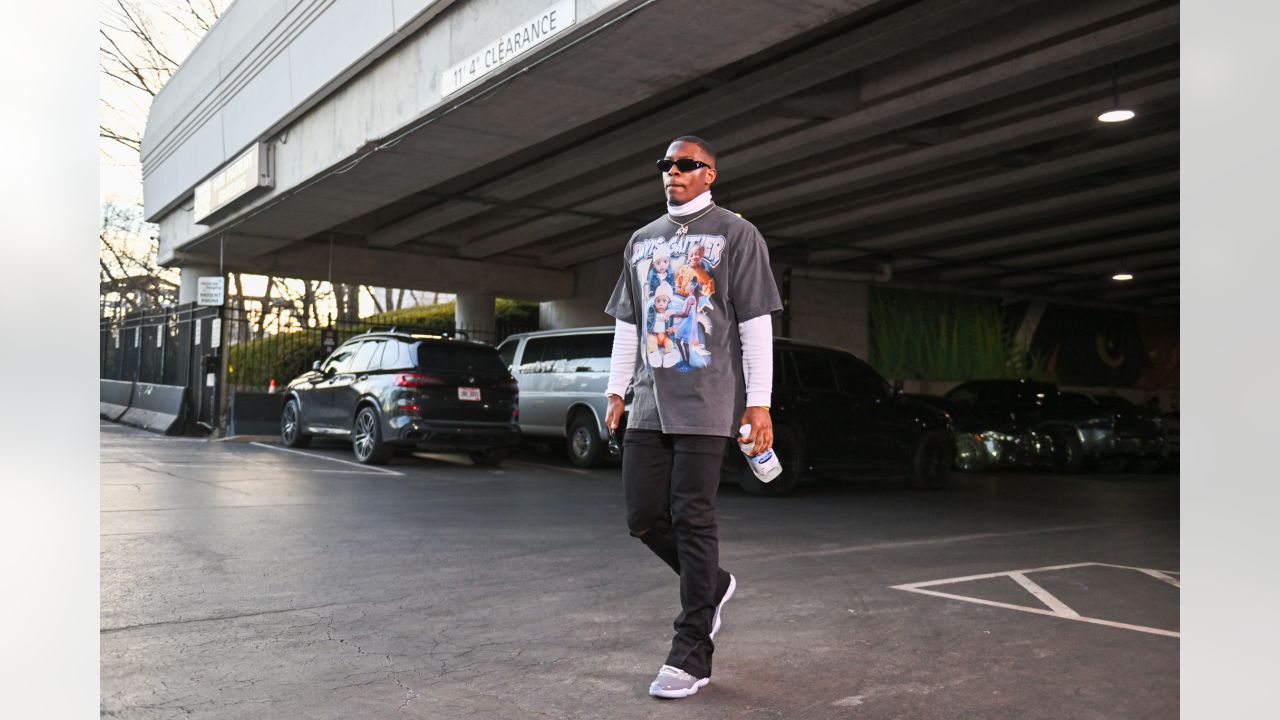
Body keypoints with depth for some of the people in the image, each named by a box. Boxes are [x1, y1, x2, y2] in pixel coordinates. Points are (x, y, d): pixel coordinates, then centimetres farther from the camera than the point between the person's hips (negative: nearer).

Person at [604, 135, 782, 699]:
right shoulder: (642, 241, 19)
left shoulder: (735, 234, 2)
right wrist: (616, 390, 13)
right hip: (649, 404, 6)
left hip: (706, 403, -6)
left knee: (693, 520, -7)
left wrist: (759, 403, -9)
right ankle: (713, 584, 31)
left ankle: (691, 655, 3)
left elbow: (756, 323, -3)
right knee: (643, 517, 4)